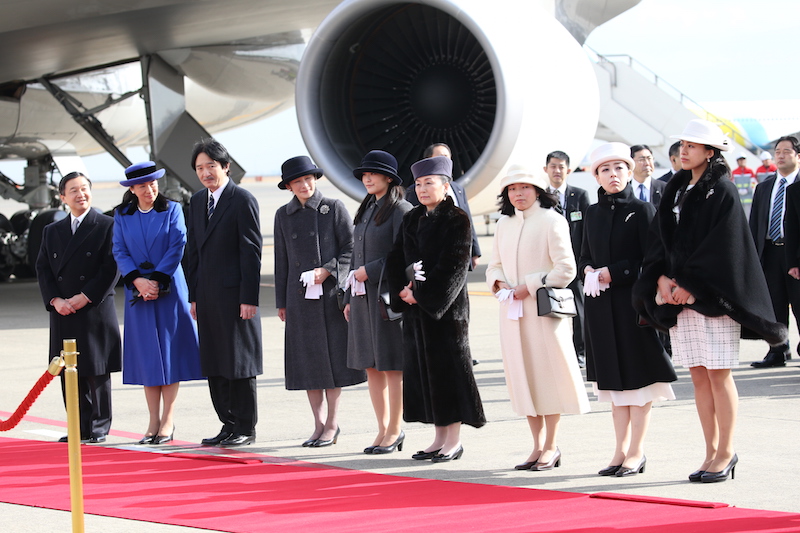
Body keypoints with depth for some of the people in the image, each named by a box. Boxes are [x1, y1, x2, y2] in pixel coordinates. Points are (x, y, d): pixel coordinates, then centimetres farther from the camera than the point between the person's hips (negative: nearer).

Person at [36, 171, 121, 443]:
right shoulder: (52, 231, 16)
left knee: (96, 373, -2)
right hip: (62, 314, 4)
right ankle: (78, 428, 10)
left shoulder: (107, 226, 1)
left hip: (96, 311, -4)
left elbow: (112, 268, -6)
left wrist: (85, 297, -12)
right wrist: (55, 300, -5)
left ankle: (98, 429, 5)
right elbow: (43, 269, 10)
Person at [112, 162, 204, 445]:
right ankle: (154, 422, 4)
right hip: (138, 291, 2)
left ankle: (168, 421, 0)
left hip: (169, 290, -2)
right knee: (146, 355, 1)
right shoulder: (122, 216, 8)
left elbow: (177, 247, -5)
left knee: (169, 353, -3)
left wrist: (157, 279, -13)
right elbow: (119, 251, 2)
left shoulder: (172, 209, 3)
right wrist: (137, 280, -12)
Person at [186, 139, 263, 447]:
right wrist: (194, 296, 12)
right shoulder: (197, 202, 15)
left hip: (235, 294, -7)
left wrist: (249, 298, -15)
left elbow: (251, 252, -10)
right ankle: (229, 424, 17)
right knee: (214, 364, 9)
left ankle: (246, 429, 5)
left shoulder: (243, 201, -7)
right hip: (207, 296, 7)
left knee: (240, 362, -2)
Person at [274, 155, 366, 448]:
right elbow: (281, 260, 13)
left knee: (333, 356, -2)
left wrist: (328, 270, -15)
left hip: (331, 293, -3)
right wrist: (281, 302, 11)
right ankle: (319, 424, 10)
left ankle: (332, 423, 6)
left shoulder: (333, 208, 0)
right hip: (300, 297, 3)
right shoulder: (283, 215, 10)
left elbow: (350, 248, -1)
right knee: (307, 360, 3)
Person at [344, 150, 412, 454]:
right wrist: (349, 298, 17)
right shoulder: (366, 210, 17)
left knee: (392, 366, -3)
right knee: (370, 366, 9)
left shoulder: (400, 210, -8)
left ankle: (394, 430, 3)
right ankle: (383, 428, 15)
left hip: (388, 295, -8)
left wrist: (369, 271, -15)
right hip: (363, 298, 8)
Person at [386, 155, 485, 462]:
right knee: (422, 368, 7)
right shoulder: (411, 220, 13)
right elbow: (396, 259, 11)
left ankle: (455, 440, 3)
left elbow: (454, 265, -15)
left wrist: (421, 292, -16)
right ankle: (440, 437, 14)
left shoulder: (457, 220, -7)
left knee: (448, 366, -3)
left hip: (446, 306, -7)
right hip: (415, 308, 7)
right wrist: (403, 290, -6)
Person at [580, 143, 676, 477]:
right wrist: (590, 271, -3)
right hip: (601, 305, 5)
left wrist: (614, 273, -16)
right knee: (613, 376, 9)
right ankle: (621, 450, 15)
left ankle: (637, 452, 4)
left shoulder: (641, 210, -5)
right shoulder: (593, 213, 11)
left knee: (637, 374, -1)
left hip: (632, 301, -5)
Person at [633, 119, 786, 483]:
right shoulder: (675, 190, 14)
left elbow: (721, 245, -13)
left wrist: (690, 285, -16)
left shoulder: (722, 192, -6)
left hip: (711, 296, -6)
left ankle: (726, 452, 2)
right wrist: (662, 277, -6)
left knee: (718, 374, -4)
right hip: (679, 295, 6)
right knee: (698, 375, 8)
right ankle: (712, 452, 13)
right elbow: (660, 237, 11)